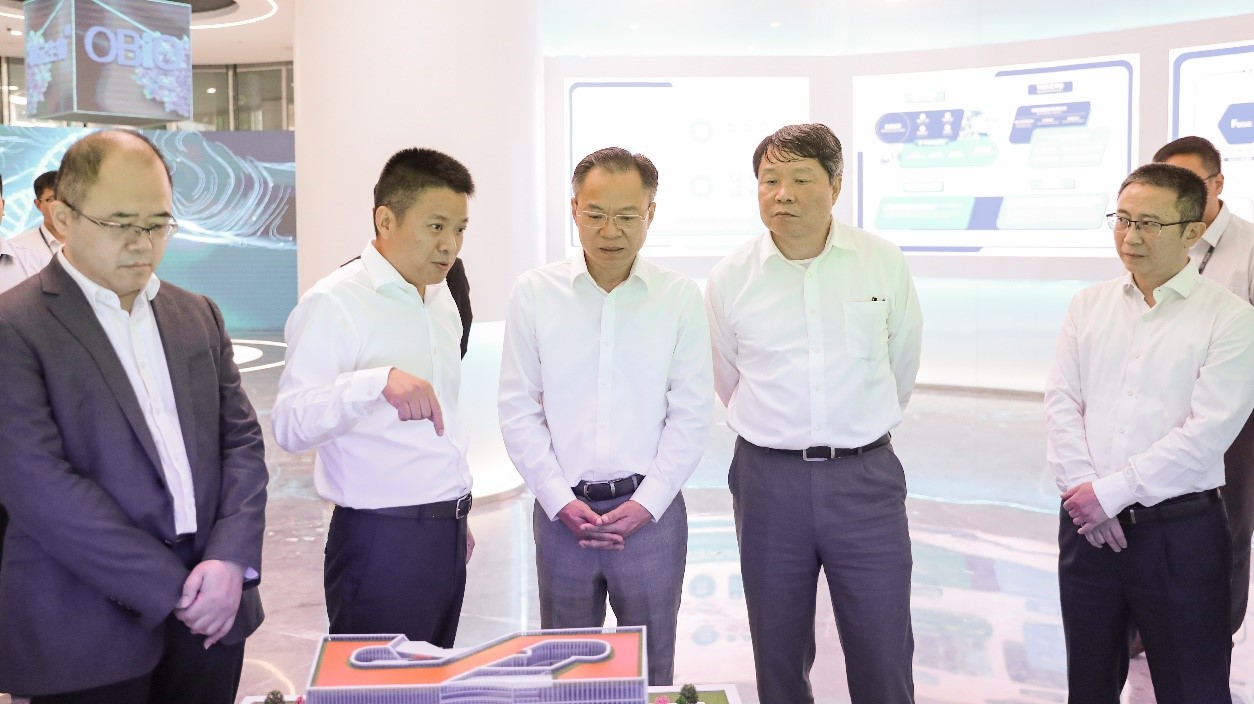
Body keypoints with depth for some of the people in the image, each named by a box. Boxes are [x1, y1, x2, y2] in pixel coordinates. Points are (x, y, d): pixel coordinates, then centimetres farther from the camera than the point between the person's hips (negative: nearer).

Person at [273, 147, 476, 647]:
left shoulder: (440, 298, 12)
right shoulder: (335, 303, -14)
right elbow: (290, 427, -25)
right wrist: (378, 381, -40)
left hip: (445, 536, 8)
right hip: (383, 543, -7)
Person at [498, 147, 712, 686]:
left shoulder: (680, 297, -1)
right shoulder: (534, 292, -1)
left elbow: (691, 414, -2)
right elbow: (518, 410, -1)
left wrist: (645, 504, -8)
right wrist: (561, 502, -7)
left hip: (651, 511, 0)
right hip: (562, 512, 1)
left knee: (650, 669, 11)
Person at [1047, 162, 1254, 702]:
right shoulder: (1088, 305, 8)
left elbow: (1207, 432, -14)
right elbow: (1061, 402, 3)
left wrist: (1111, 491, -14)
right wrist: (1081, 489, -10)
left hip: (1180, 532, -4)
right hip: (1087, 522, 4)